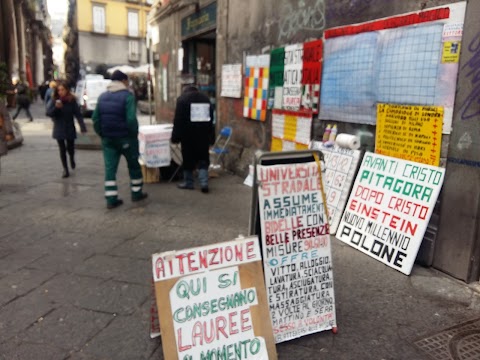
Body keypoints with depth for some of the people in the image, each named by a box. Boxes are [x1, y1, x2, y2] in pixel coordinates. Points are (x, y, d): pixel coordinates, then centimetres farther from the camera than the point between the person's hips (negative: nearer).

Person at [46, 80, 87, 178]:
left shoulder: (72, 100, -9)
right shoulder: (53, 100, -6)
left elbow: (78, 114, -12)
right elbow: (48, 113, -12)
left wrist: (83, 127, -20)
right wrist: (56, 107, -30)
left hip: (70, 129, 0)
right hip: (59, 129, 0)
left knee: (70, 148, 11)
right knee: (62, 150, 3)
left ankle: (72, 159, 45)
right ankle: (65, 169, 13)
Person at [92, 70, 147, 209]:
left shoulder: (102, 97, 9)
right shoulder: (127, 96, -11)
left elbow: (96, 118, 6)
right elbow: (131, 119, -21)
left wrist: (102, 134, 11)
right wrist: (134, 134, -8)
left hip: (108, 139, 5)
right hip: (125, 138, -4)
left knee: (110, 168, 5)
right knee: (134, 165, 13)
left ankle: (111, 199, 3)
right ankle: (136, 193, 23)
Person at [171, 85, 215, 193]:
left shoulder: (182, 98, 0)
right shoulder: (205, 98, 14)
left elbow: (178, 120, -8)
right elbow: (211, 119, 13)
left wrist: (175, 137, -5)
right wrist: (211, 138, 15)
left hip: (188, 134, -4)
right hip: (204, 134, 4)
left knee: (188, 158, 7)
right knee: (203, 158, 9)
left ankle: (188, 182, 16)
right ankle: (204, 182, -2)